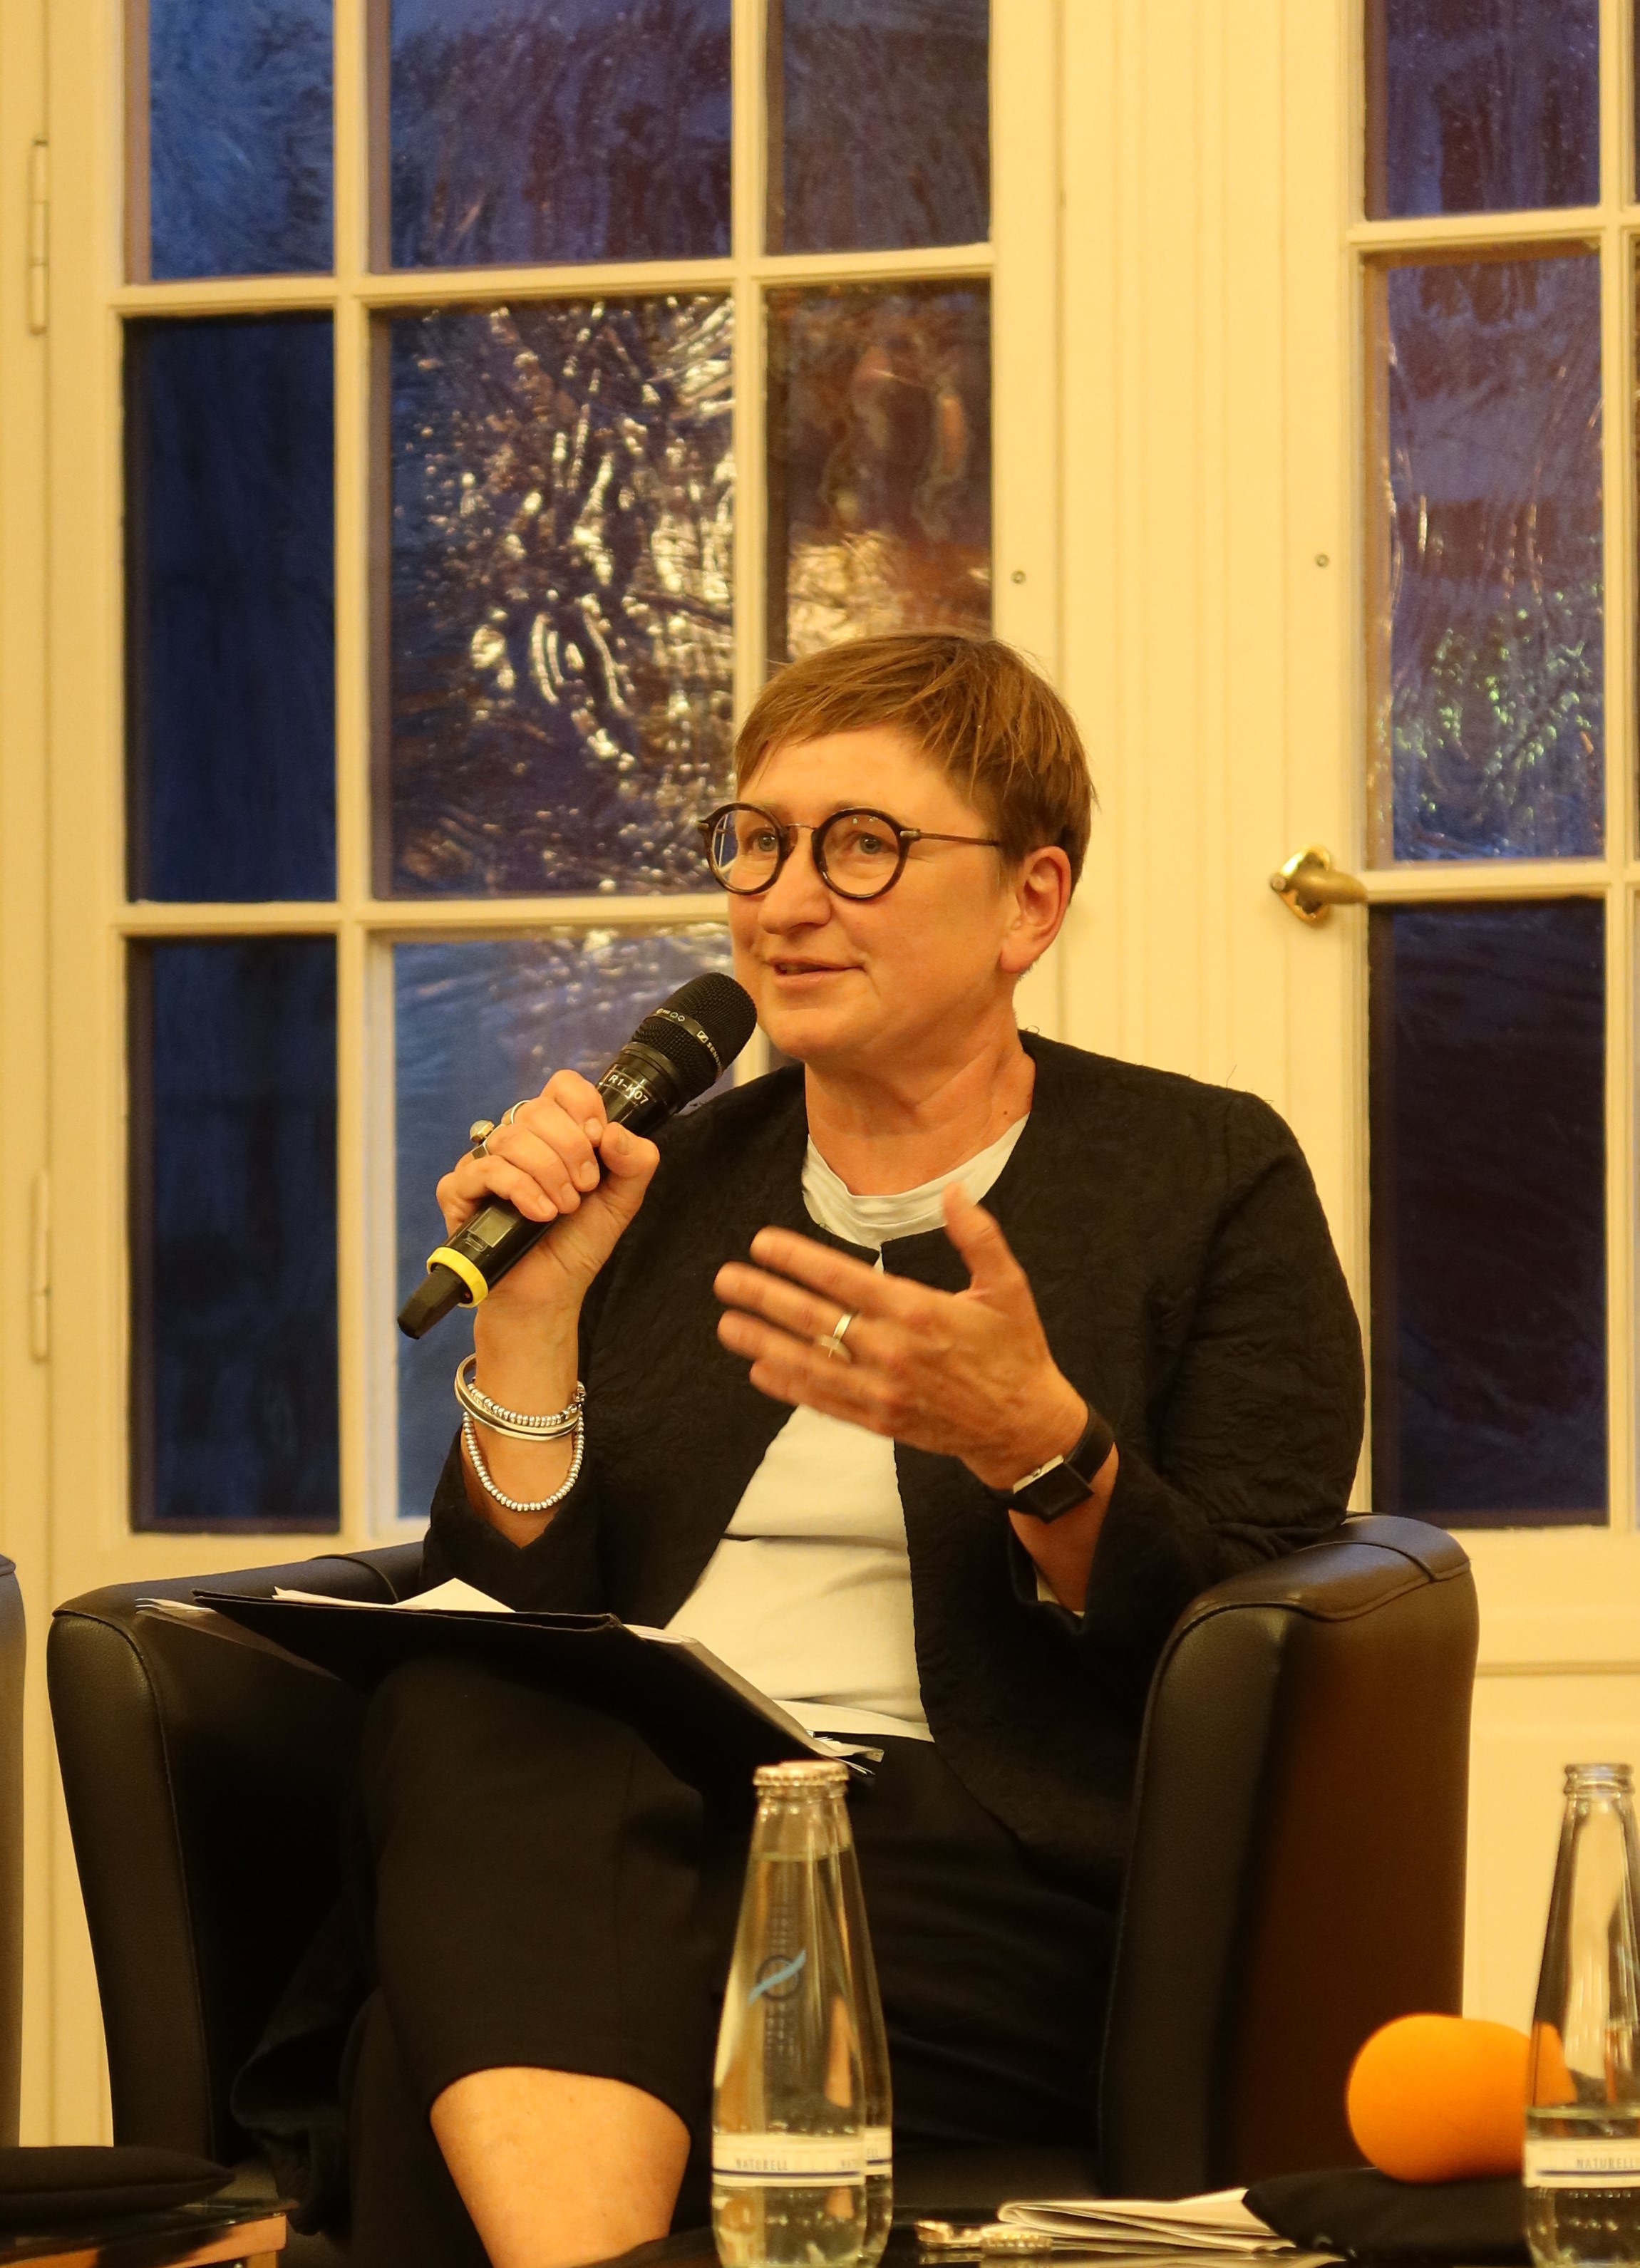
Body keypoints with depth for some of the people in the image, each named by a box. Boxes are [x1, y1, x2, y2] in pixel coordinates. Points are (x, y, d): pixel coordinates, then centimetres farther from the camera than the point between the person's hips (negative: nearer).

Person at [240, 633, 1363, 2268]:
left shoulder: (1210, 1177, 12)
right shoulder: (666, 1183, 23)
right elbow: (510, 1617, 14)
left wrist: (1037, 1445, -16)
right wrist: (532, 1315, 1)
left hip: (959, 1860, -4)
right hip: (622, 1813, 5)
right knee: (455, 1719, -36)